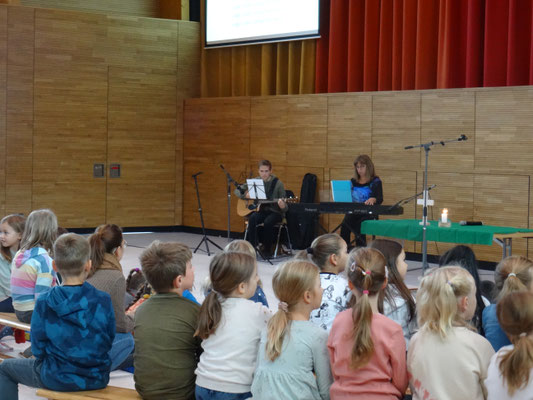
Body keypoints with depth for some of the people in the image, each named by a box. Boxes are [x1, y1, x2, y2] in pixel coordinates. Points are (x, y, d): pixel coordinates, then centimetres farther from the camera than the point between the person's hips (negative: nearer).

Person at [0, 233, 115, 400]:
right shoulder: (103, 301, -12)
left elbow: (38, 349, -9)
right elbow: (109, 342, -1)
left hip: (58, 379, -3)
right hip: (98, 379, 3)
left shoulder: (44, 303, -16)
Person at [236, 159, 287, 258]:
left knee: (268, 222, -35)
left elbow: (284, 209, -7)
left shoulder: (277, 183, -8)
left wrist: (282, 206, -32)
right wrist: (245, 195, -12)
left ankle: (267, 250, -15)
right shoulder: (255, 181, 2)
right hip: (260, 210, 3)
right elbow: (237, 190, 9)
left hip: (275, 212, -3)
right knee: (252, 218, -31)